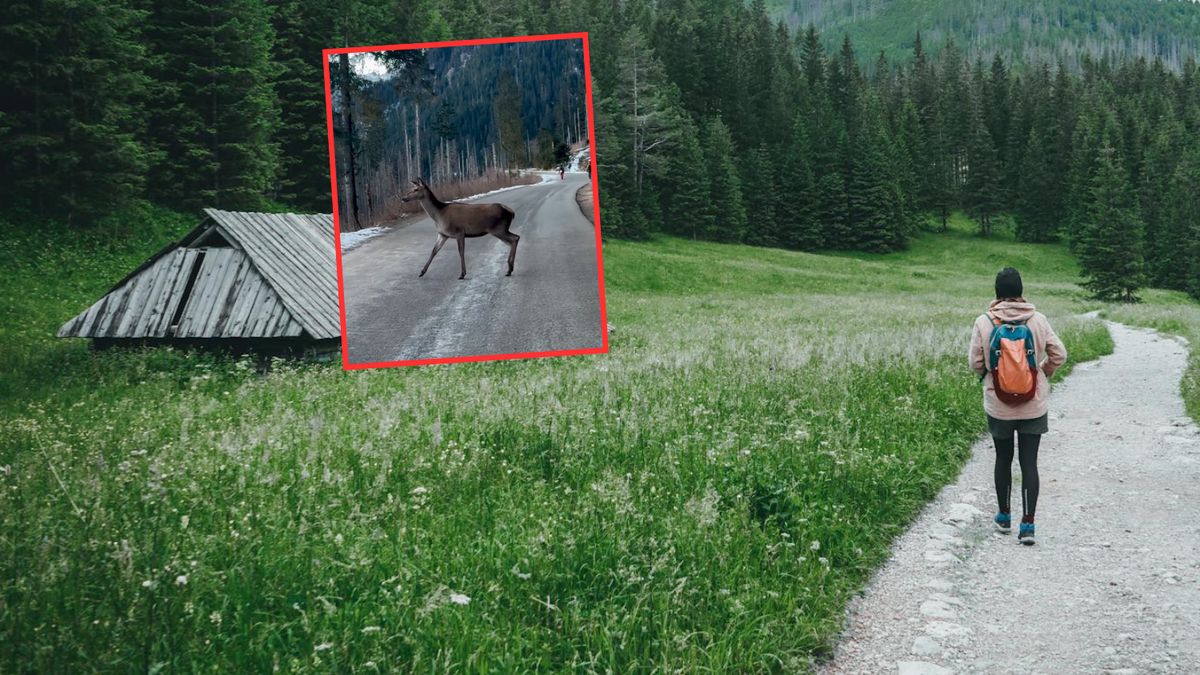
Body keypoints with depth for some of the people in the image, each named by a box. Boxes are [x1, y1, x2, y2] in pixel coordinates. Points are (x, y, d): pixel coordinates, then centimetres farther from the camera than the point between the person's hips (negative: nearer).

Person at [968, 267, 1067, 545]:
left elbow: (975, 363, -4)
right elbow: (1059, 355, -1)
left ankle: (1004, 516, 29)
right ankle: (1027, 524, 0)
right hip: (1033, 405, 0)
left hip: (998, 405, 0)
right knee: (1029, 462, 4)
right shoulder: (1038, 320, -7)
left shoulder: (984, 323, -10)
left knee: (1003, 458, 17)